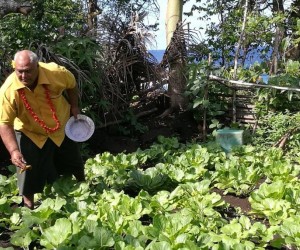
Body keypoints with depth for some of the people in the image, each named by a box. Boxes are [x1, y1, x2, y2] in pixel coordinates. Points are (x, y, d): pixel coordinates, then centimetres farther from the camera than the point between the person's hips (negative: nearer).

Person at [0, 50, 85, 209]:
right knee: (29, 171, -3)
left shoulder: (56, 73, -30)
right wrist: (14, 151, -39)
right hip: (31, 134, -2)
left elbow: (72, 85, -6)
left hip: (62, 128, 2)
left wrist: (74, 106, 0)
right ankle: (29, 207, 21)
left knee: (74, 161, 21)